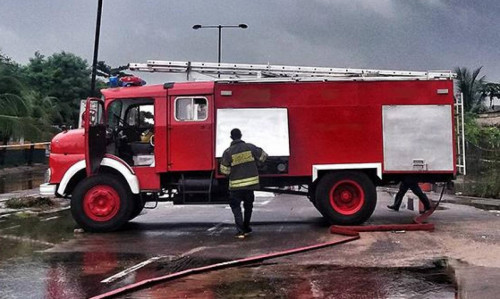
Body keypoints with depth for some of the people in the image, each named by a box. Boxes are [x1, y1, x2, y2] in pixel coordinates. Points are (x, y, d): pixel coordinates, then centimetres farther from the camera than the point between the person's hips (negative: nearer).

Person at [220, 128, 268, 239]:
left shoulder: (228, 152, -9)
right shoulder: (250, 147, -3)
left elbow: (224, 170, -6)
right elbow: (263, 156, 7)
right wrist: (254, 162, 26)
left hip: (236, 185, -3)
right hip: (251, 182, 3)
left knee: (235, 206, 7)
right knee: (248, 205, 20)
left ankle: (240, 231, -5)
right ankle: (246, 229, 28)